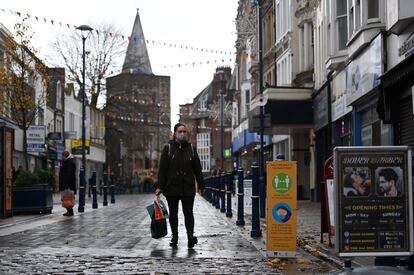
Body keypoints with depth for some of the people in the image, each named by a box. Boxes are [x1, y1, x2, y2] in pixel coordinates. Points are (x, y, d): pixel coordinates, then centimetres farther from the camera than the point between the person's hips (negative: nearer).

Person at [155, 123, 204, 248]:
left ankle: (190, 235, -19)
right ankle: (174, 237, 19)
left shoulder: (191, 148, 9)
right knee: (173, 213, 9)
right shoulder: (168, 148, 2)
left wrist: (201, 185, 11)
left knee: (188, 212, -10)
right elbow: (162, 168, -2)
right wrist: (159, 186, -8)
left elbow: (197, 168, 12)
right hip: (171, 187, 0)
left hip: (188, 188, 0)